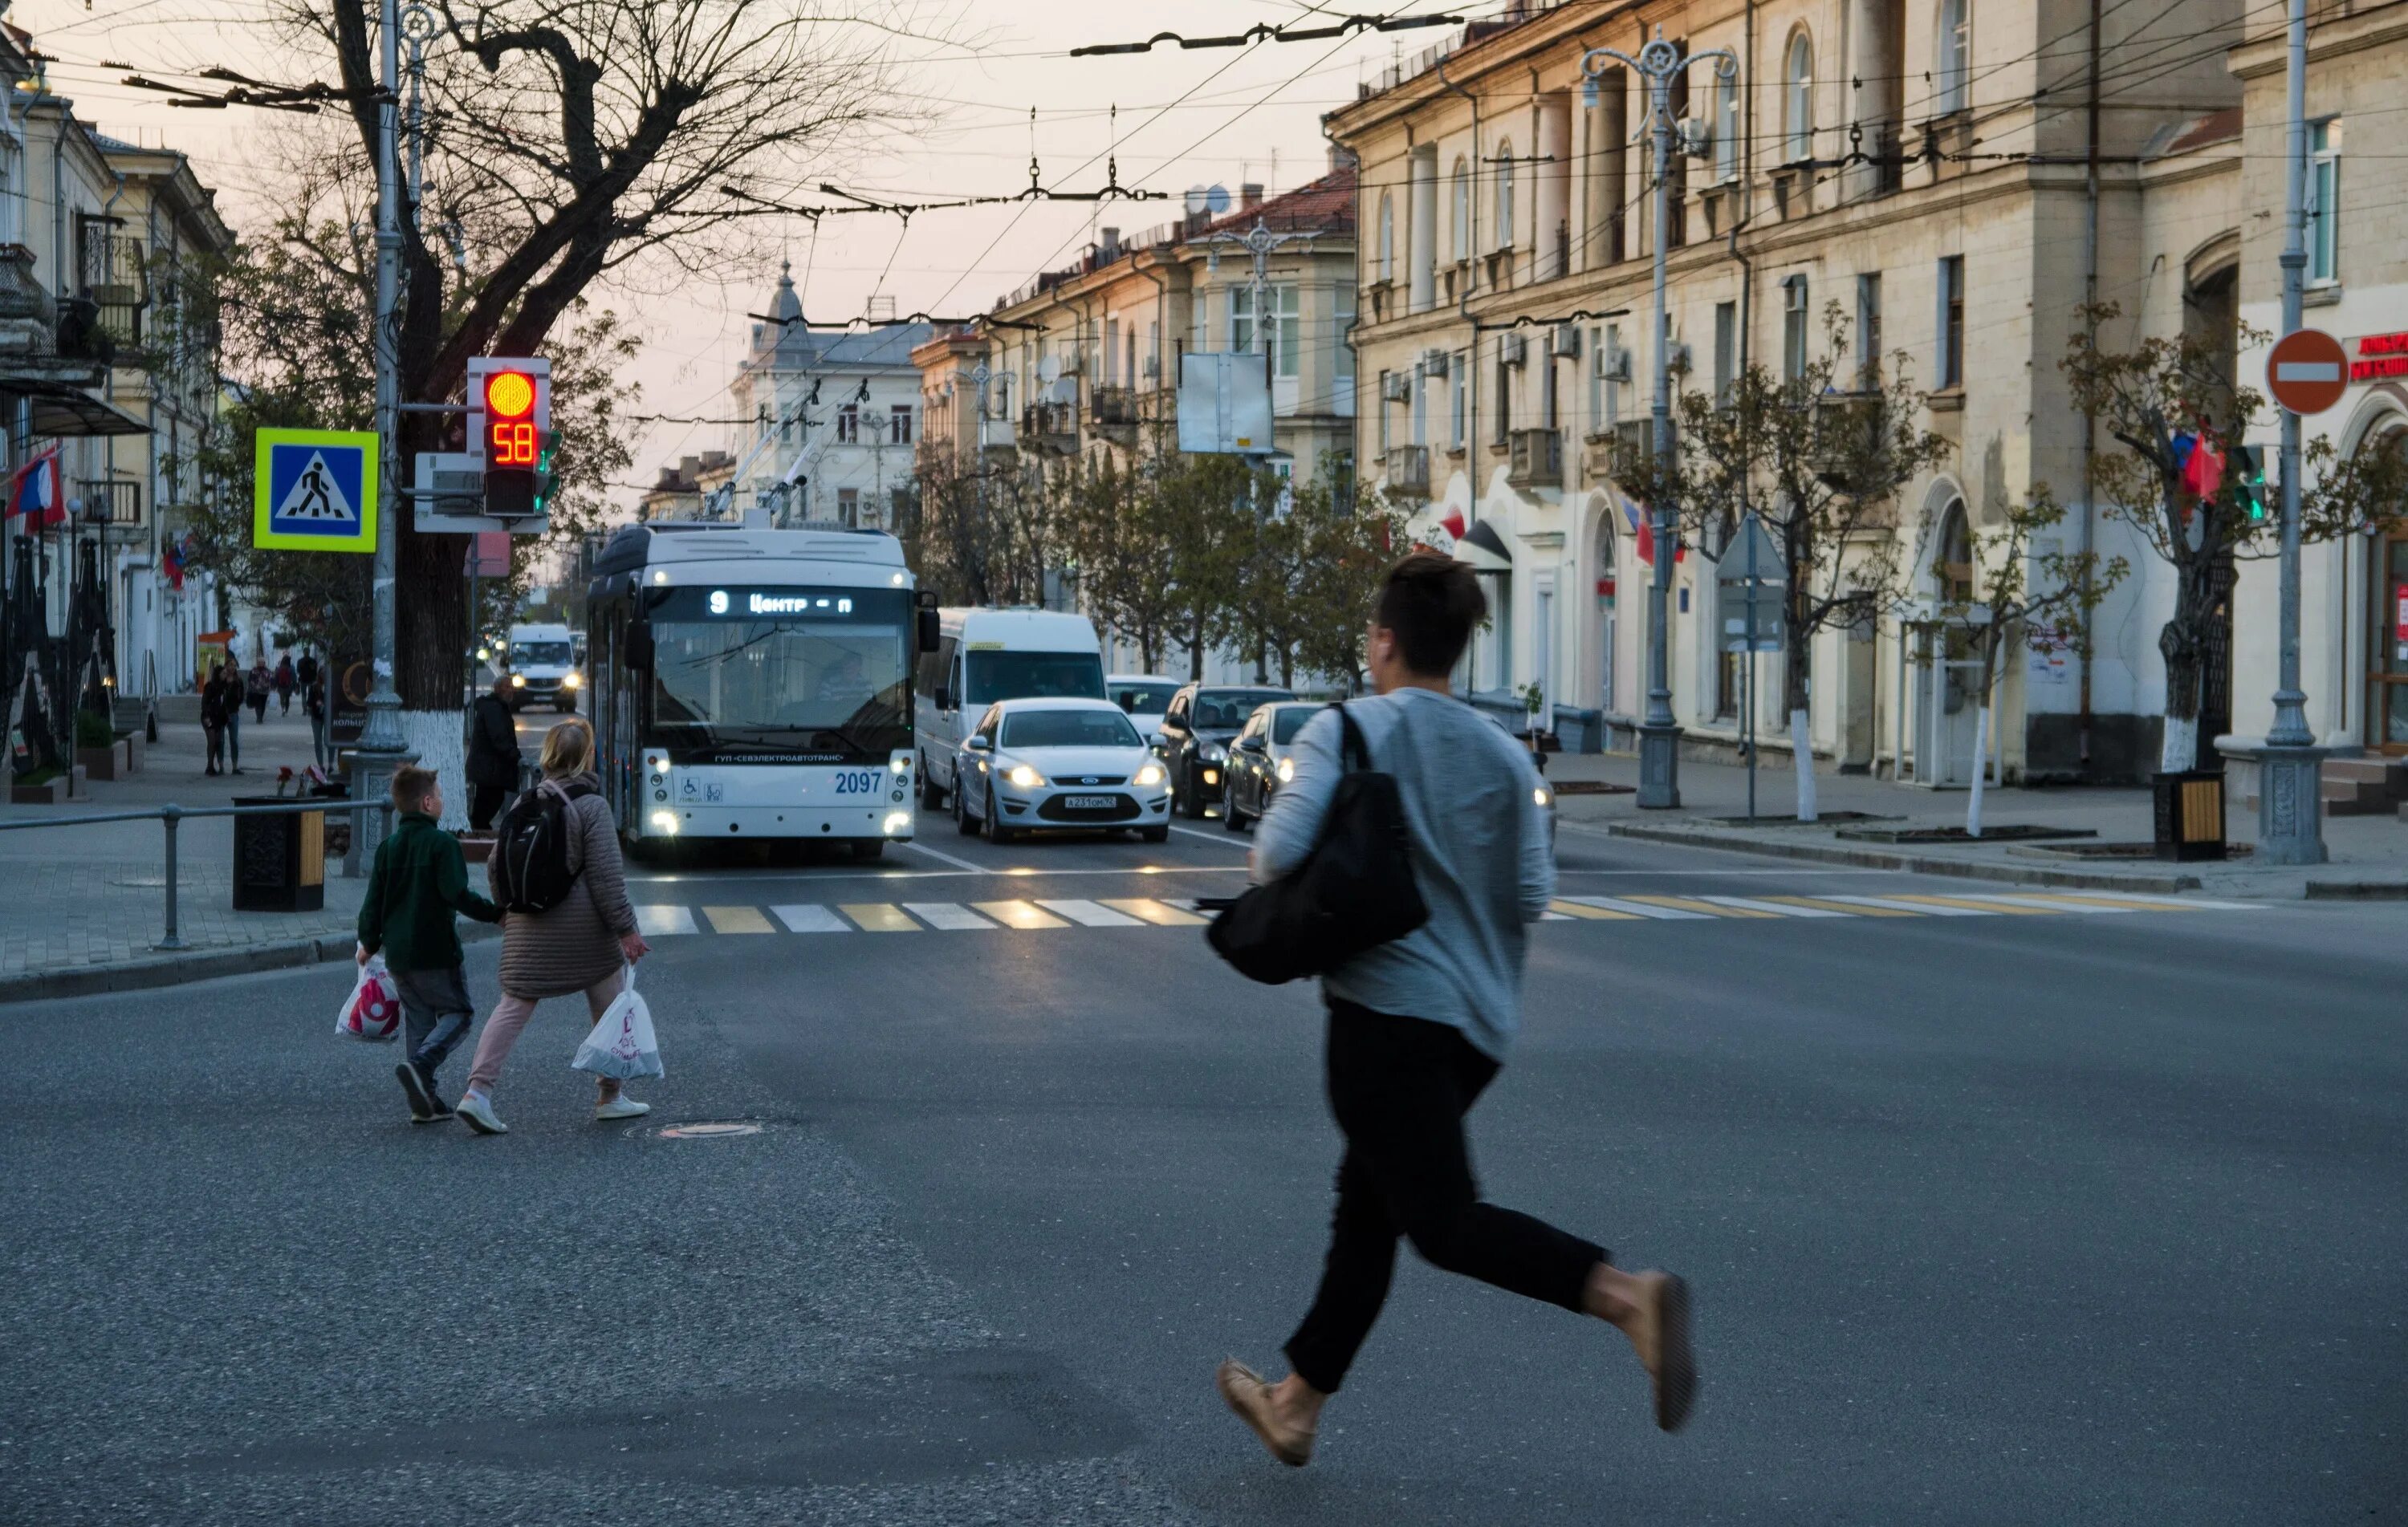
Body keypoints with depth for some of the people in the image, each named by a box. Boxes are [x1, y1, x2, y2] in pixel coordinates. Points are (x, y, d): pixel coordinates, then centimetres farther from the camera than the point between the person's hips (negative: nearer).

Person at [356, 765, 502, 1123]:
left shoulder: (388, 847, 8)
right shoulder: (442, 844, -11)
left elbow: (373, 900, 10)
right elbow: (457, 895, -20)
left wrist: (369, 942, 22)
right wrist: (495, 913, -10)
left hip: (398, 955, 6)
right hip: (436, 952, -6)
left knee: (418, 1021, 13)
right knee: (458, 1012, 6)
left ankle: (424, 1101, 8)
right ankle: (419, 1065, -18)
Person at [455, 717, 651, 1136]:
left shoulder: (526, 803, 7)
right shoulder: (591, 805, -10)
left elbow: (497, 865, 12)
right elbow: (606, 875, -13)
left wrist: (508, 912, 26)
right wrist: (626, 929, -10)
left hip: (527, 926, 5)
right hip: (582, 926, -5)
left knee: (513, 1006, 4)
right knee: (609, 1007, 12)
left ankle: (478, 1090, -11)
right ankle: (610, 1098, 20)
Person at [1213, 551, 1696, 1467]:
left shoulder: (1347, 731, -6)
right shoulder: (1504, 756, 9)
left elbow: (1283, 849, -18)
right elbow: (1531, 895, 5)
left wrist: (1260, 867, 4)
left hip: (1390, 1006, -7)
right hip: (1481, 1021, 7)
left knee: (1444, 1222, -12)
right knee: (1367, 1209, 18)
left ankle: (1624, 1294, -34)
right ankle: (1296, 1406, 28)